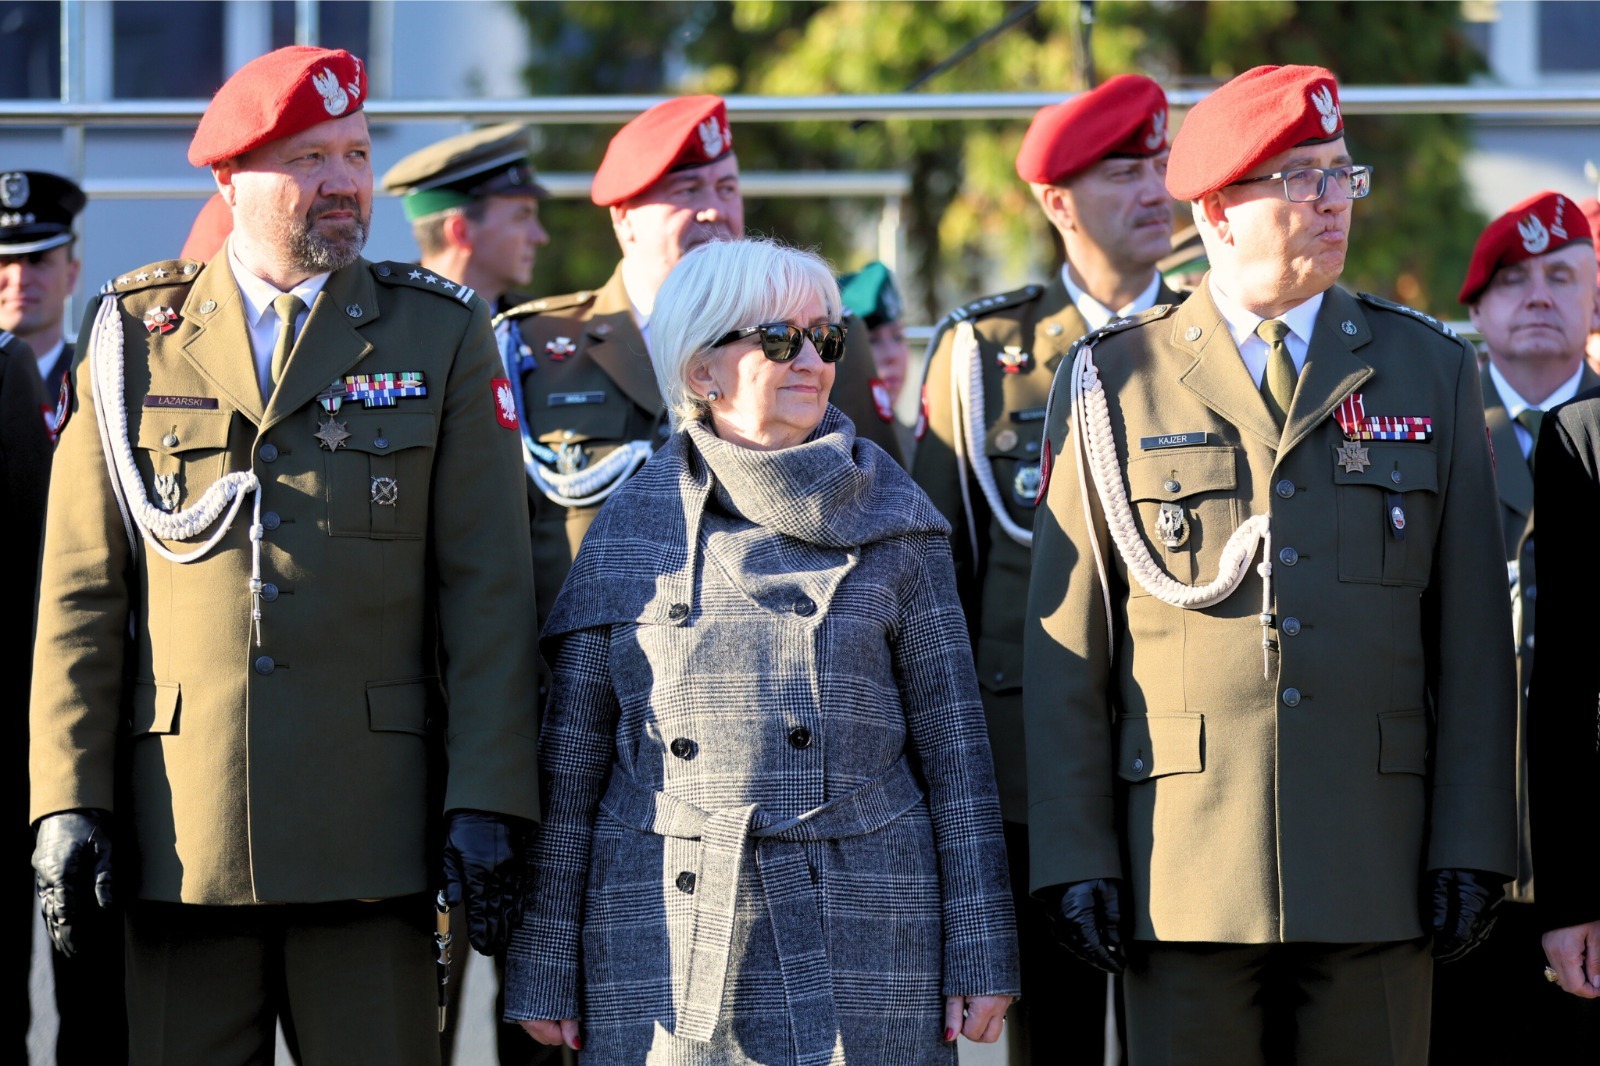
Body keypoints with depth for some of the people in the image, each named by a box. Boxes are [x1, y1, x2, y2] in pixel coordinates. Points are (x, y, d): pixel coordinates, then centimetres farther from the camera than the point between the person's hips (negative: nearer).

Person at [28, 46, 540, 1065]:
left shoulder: (442, 339, 7)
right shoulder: (135, 338, 8)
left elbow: (488, 589, 2)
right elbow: (81, 595, 6)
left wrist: (486, 804, -6)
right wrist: (68, 802, -2)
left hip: (370, 837, -1)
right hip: (181, 832, 1)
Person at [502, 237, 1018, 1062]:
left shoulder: (893, 528, 7)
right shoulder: (628, 530, 8)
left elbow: (953, 745, 6)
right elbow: (570, 762, 8)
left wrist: (980, 960, 0)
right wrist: (546, 975, 5)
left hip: (856, 951, 0)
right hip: (663, 955, 0)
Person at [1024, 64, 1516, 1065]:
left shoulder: (1431, 371, 10)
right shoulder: (1114, 381, 5)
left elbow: (1474, 635, 8)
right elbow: (1066, 643, 4)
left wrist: (1474, 846, 0)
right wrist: (1075, 858, -3)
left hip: (1376, 865, 1)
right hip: (1184, 862, -1)